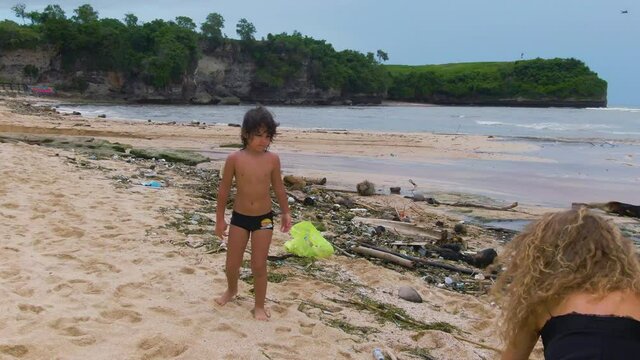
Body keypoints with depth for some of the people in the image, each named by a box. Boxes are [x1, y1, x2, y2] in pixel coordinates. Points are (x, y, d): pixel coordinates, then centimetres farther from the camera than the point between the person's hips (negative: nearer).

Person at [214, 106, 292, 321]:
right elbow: (224, 190, -2)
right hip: (239, 217, 0)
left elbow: (278, 188, 6)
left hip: (264, 218, 0)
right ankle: (232, 289, 43)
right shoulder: (234, 159, -11)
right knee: (232, 264, 11)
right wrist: (220, 219, 0)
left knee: (259, 265, 3)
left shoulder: (272, 159, -7)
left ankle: (259, 305, 21)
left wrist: (286, 213, 11)